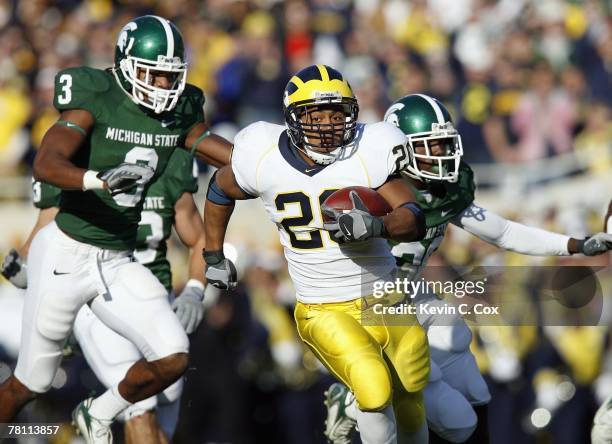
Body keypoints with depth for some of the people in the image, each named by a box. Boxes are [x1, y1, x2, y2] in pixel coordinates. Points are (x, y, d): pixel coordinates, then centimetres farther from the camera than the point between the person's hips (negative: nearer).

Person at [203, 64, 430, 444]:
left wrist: (375, 225, -38)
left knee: (409, 405, 12)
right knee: (375, 390, -23)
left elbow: (414, 220, -18)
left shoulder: (369, 153, -12)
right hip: (325, 312, -1)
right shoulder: (265, 160, -8)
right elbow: (221, 189, 14)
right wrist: (214, 256, 22)